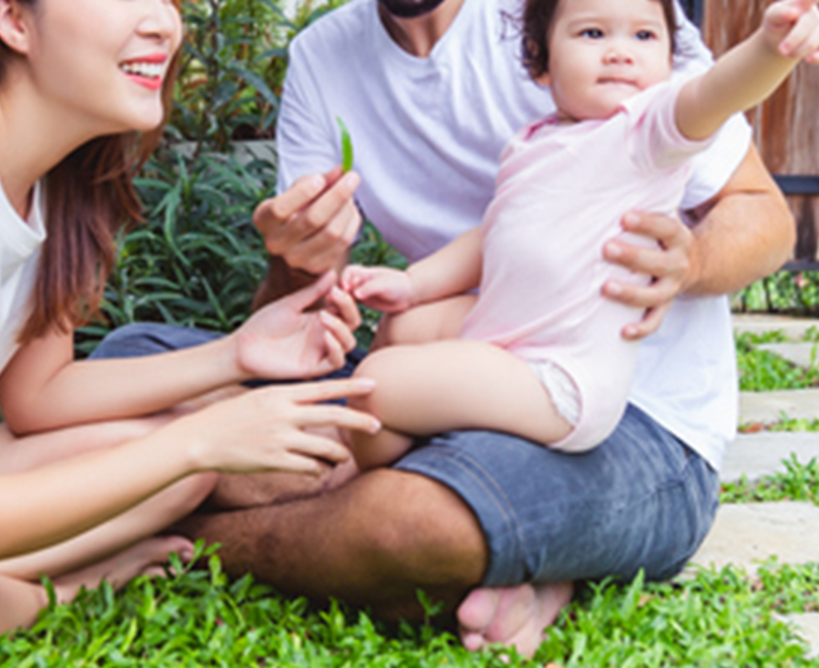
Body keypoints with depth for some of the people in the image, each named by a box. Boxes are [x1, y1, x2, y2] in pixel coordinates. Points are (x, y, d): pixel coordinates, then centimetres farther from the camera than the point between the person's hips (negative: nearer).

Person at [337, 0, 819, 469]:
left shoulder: (649, 127, -14)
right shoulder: (532, 145, 13)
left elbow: (714, 94, -35)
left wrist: (771, 46, -56)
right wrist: (412, 283, 19)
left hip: (563, 382, -9)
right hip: (500, 338, 9)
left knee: (381, 381, -15)